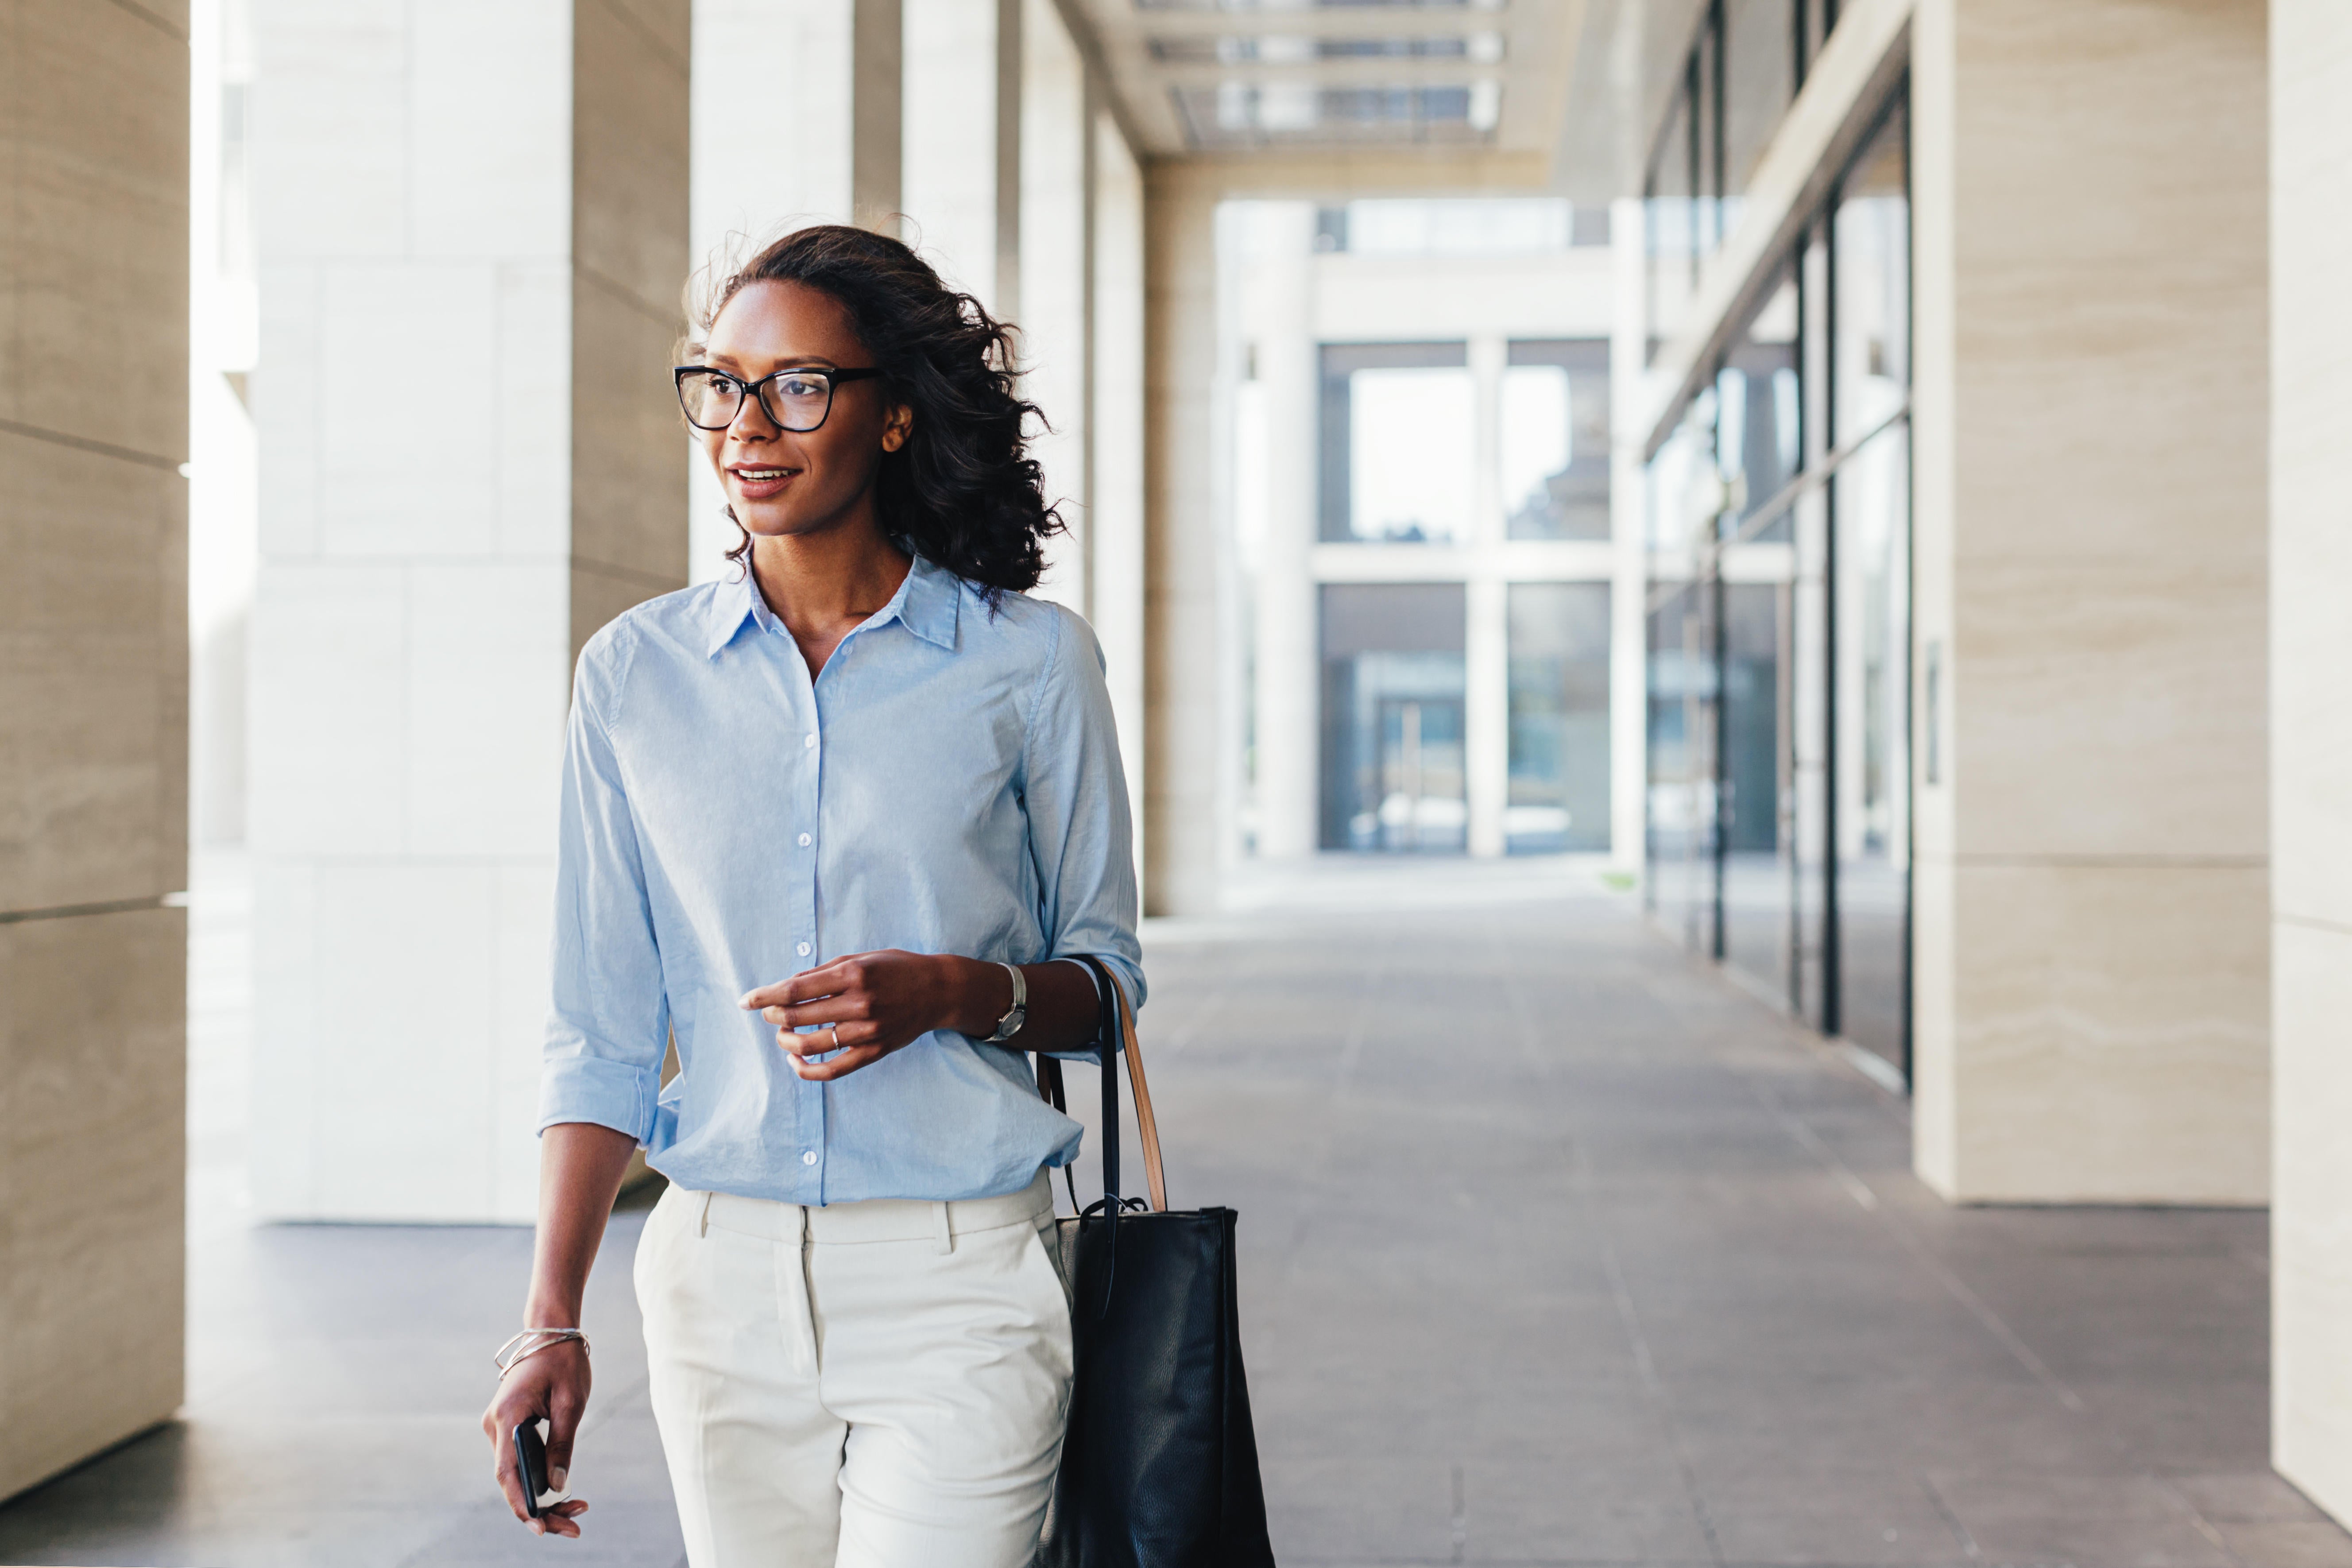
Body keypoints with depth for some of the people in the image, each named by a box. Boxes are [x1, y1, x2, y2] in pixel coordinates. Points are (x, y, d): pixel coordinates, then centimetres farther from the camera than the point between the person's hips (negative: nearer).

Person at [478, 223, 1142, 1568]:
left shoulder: (1031, 663, -2)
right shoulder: (638, 672, 6)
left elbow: (1107, 979, 6)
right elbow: (605, 1035, 8)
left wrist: (951, 991, -15)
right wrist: (552, 1320, 0)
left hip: (956, 1285, -3)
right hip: (721, 1280, 3)